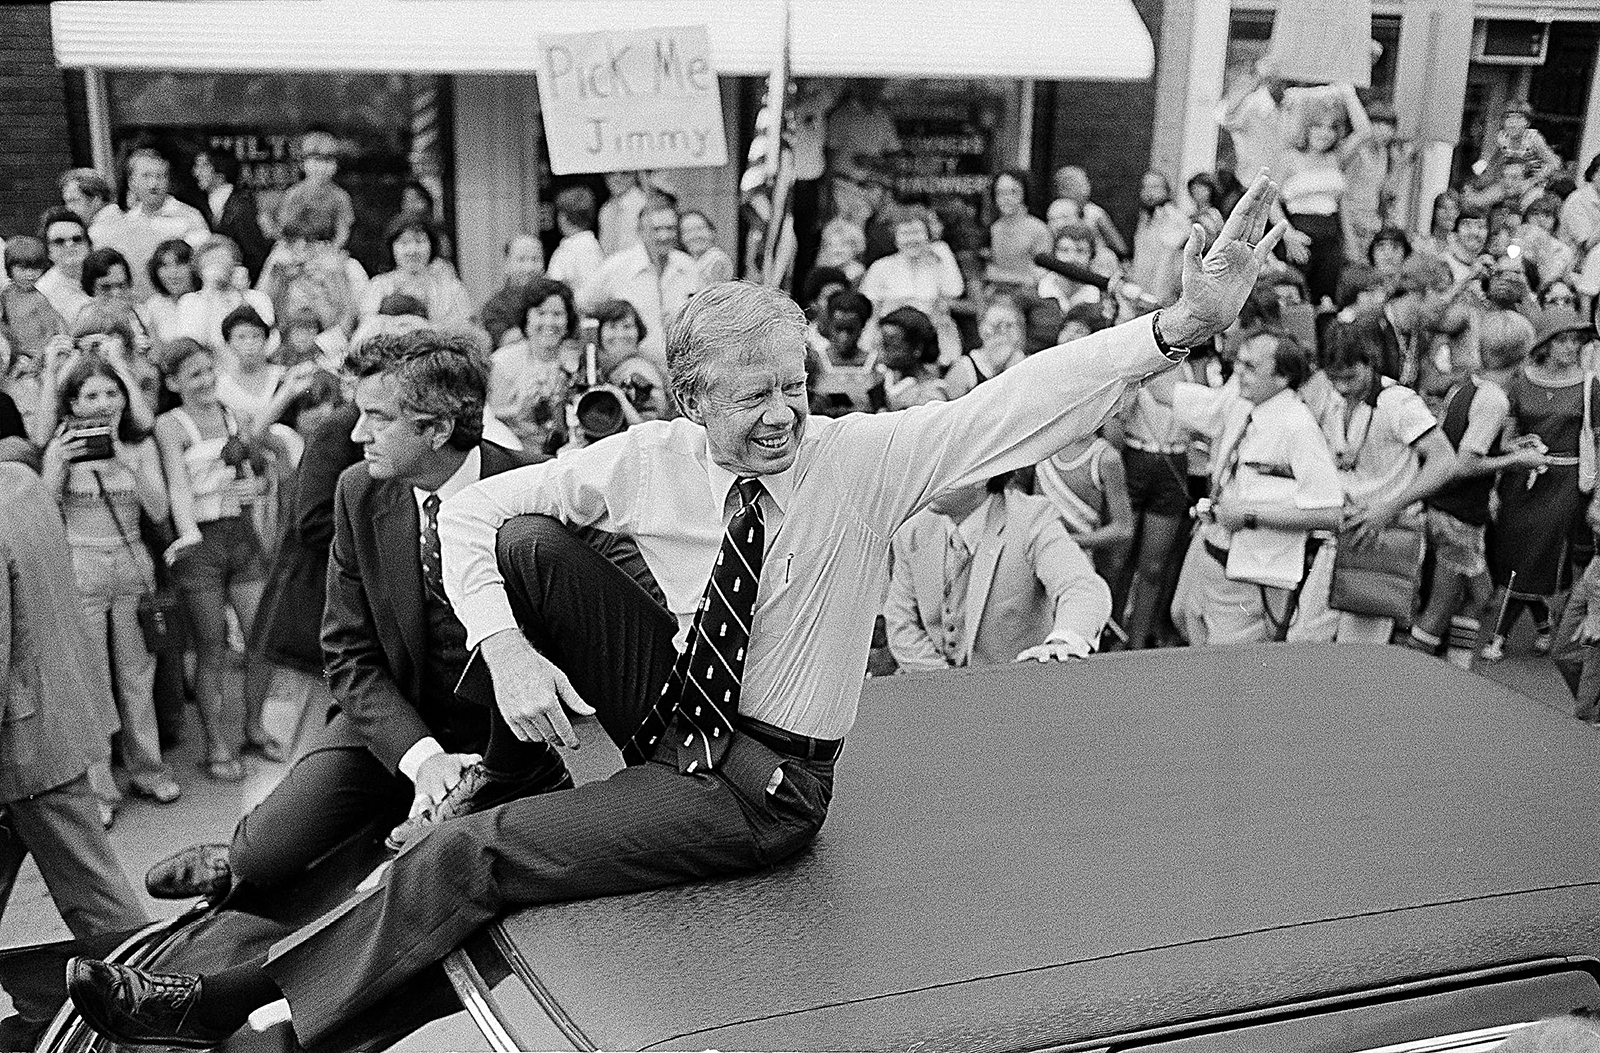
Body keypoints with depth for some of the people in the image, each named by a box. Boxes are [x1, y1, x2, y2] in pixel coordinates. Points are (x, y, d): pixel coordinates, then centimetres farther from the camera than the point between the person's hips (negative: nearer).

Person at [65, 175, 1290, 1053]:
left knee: (467, 856, -12)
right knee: (532, 544, -16)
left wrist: (1186, 321, -41)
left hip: (762, 786, -4)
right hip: (676, 703, 4)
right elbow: (467, 510, -4)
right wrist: (509, 652, -18)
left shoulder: (866, 458, -18)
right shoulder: (647, 458, -9)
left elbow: (1024, 401, -28)